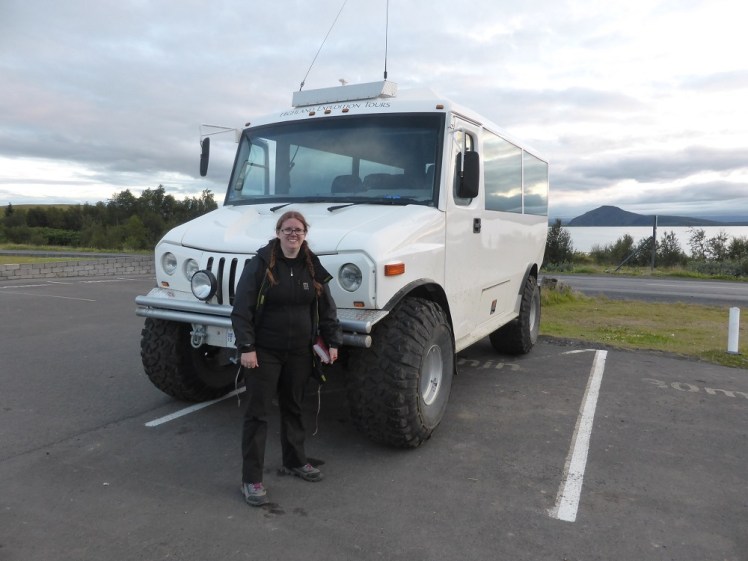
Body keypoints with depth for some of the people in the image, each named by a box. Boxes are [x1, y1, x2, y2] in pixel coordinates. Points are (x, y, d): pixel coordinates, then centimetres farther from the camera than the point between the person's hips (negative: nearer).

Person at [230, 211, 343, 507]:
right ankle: (251, 479, 9)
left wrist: (333, 341, 3)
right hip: (264, 352, -4)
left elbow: (326, 308, 10)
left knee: (293, 407, 18)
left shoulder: (312, 267, 4)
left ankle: (295, 461, 36)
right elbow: (241, 309, -11)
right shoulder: (260, 264, -9)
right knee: (257, 413, 1)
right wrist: (246, 347, -17)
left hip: (299, 353, 4)